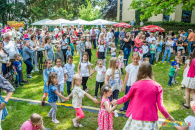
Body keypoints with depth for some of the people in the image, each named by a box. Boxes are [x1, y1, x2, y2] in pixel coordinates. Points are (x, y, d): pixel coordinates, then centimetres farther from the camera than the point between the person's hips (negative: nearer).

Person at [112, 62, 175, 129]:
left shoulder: (136, 85, -8)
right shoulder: (157, 87, -7)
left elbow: (126, 97, 8)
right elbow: (160, 106, -6)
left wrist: (116, 102, 27)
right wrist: (168, 116, 13)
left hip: (136, 118, 0)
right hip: (150, 119, 0)